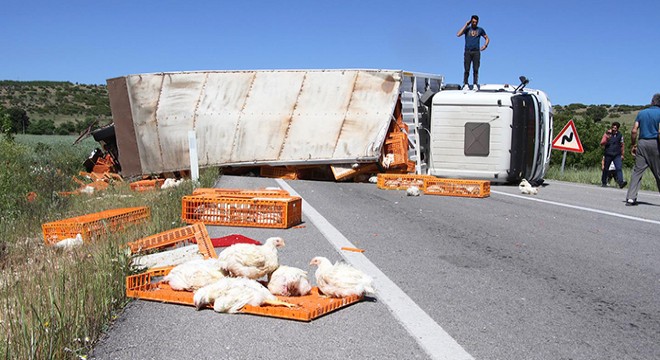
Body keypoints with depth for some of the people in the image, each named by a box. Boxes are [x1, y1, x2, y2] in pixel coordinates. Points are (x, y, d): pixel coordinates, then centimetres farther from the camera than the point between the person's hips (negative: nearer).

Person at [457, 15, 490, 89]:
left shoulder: (480, 30, 15)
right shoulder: (467, 29, 12)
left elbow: (487, 38, 22)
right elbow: (458, 34, -6)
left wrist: (485, 45, 1)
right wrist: (466, 25, -4)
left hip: (476, 52, 1)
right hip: (467, 52, -1)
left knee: (476, 69, -6)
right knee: (467, 69, -8)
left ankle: (475, 84, -6)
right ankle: (465, 84, -5)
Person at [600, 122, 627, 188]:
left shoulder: (620, 135, 7)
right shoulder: (606, 134, 2)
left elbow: (622, 145, 16)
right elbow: (602, 144, -6)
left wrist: (622, 155, 15)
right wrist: (607, 138, -22)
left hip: (617, 155, 1)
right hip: (608, 155, -1)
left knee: (619, 168, -15)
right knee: (605, 169, 7)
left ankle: (620, 182, -24)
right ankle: (604, 183, 21)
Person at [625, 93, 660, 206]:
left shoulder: (642, 113, 10)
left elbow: (634, 131, 5)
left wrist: (633, 145, 12)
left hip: (642, 143, 3)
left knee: (637, 170, 4)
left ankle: (631, 198, -3)